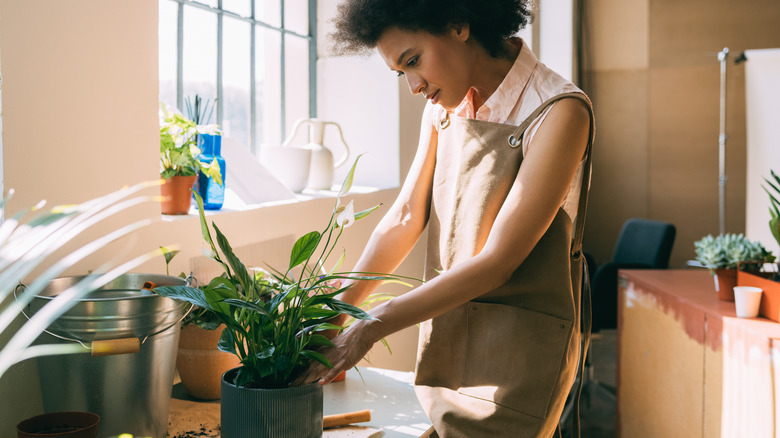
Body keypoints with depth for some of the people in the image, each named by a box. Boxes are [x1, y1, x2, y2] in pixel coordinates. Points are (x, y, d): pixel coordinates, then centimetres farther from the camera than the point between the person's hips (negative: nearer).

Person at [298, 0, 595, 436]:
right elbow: (406, 218, 3)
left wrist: (370, 328, -20)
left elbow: (497, 261, -21)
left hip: (518, 348, -5)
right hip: (444, 330, 6)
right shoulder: (443, 106, 5)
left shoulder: (560, 112, -18)